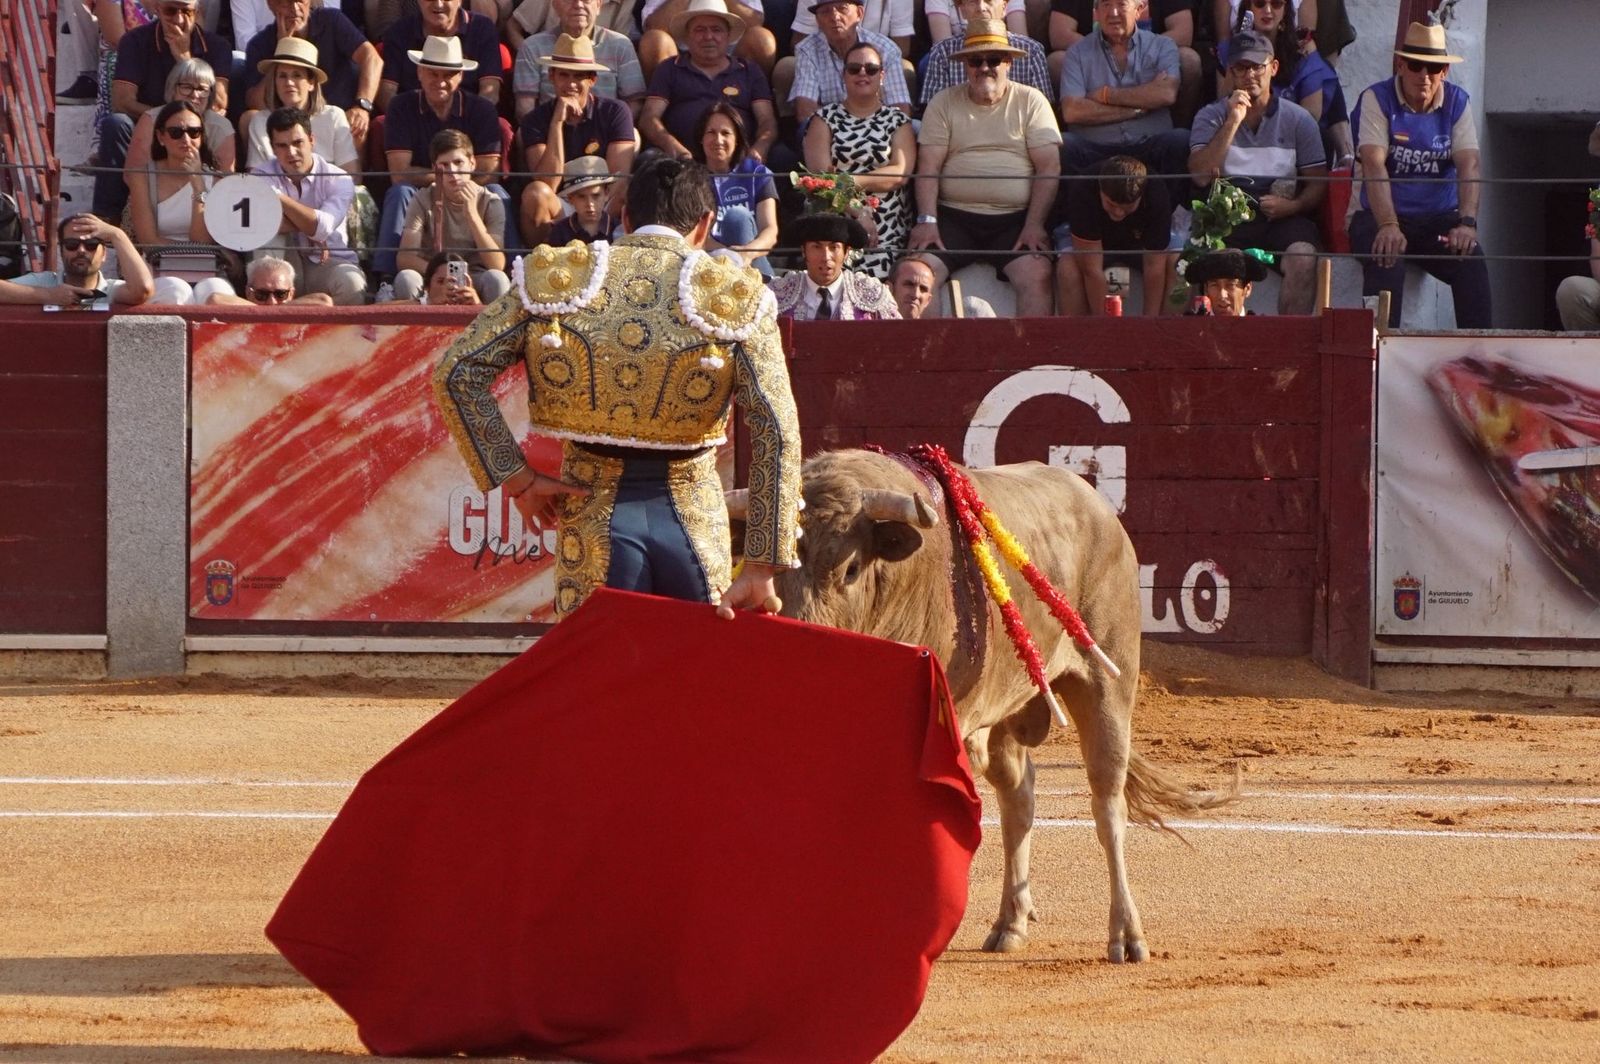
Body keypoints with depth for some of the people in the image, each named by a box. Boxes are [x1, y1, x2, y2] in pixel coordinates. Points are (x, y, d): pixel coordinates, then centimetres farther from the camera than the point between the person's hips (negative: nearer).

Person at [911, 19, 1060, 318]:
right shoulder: (944, 104, 12)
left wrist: (1034, 225, -10)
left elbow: (1049, 168, 2)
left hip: (1015, 218, -1)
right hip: (954, 214, 1)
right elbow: (928, 167, 4)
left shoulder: (1031, 102, 8)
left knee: (1037, 275, -28)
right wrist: (927, 220, -11)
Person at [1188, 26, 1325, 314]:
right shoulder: (1211, 117, 12)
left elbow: (1318, 184, 10)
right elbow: (1200, 176, -4)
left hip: (1284, 217, 1)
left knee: (1303, 256, -32)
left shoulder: (1298, 120, 12)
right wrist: (1233, 122, -9)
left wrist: (1293, 206, -12)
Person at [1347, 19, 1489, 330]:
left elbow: (1469, 164, -9)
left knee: (1472, 262, -25)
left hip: (1439, 217, 3)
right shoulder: (1377, 100, -7)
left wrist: (1467, 223, -28)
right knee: (1387, 264, -34)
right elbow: (1374, 165, -20)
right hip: (1378, 215, -3)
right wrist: (1388, 226, -36)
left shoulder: (1457, 103, 3)